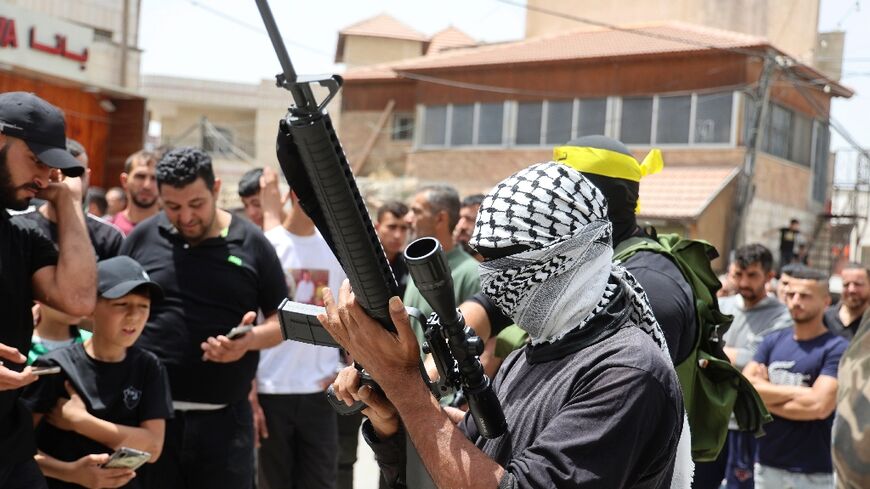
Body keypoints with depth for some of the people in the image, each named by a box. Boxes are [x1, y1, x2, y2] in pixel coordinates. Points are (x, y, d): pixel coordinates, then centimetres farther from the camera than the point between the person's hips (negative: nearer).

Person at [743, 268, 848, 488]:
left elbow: (819, 405, -21)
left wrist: (766, 398, -9)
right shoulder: (772, 341, 6)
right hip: (767, 464, 5)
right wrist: (798, 392, -14)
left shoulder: (837, 349, -10)